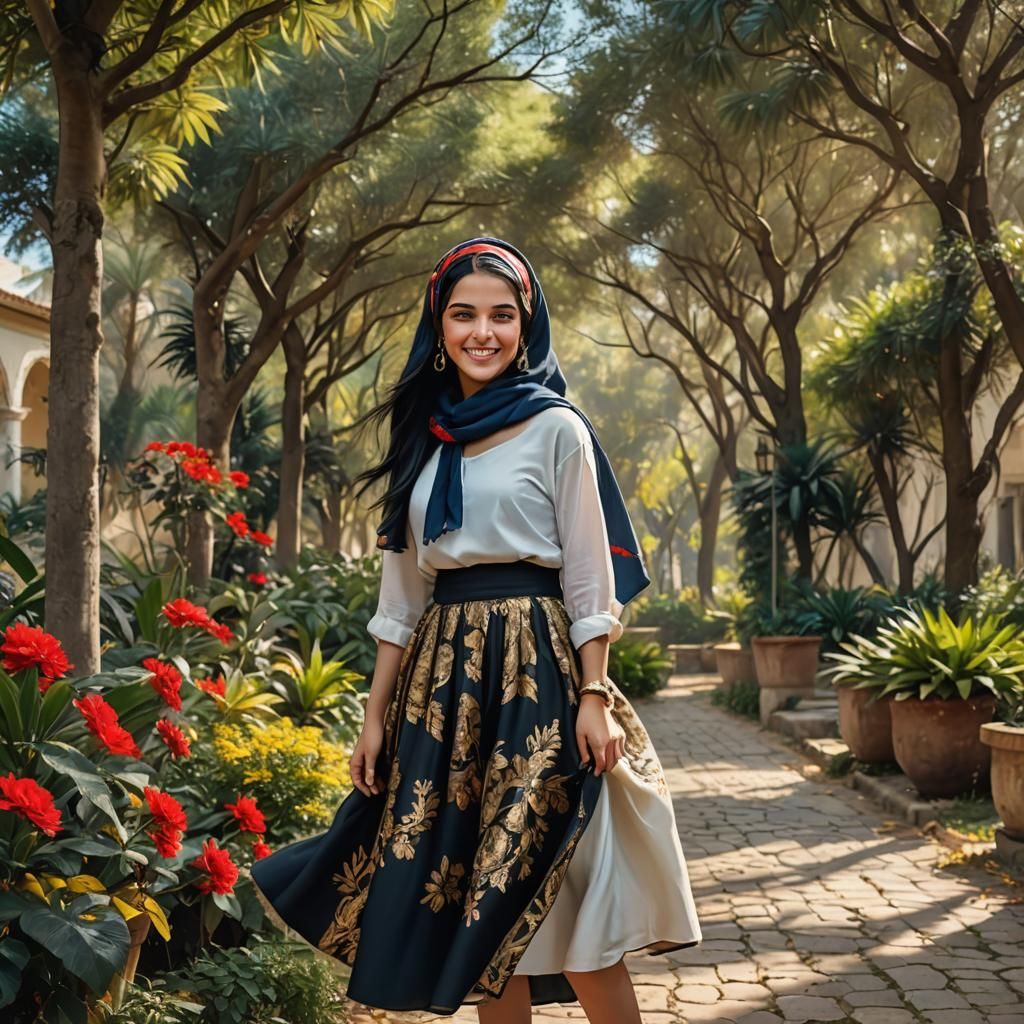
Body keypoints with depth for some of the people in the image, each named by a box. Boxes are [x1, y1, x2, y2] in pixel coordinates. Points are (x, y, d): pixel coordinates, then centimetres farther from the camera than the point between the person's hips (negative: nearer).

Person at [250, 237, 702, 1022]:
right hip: (442, 678, 5)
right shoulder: (425, 439, 12)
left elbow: (591, 580, -4)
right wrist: (378, 713, 10)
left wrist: (595, 698, -13)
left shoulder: (556, 429, -1)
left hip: (535, 671, -5)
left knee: (561, 906, -4)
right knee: (477, 908, 9)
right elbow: (401, 591, 13)